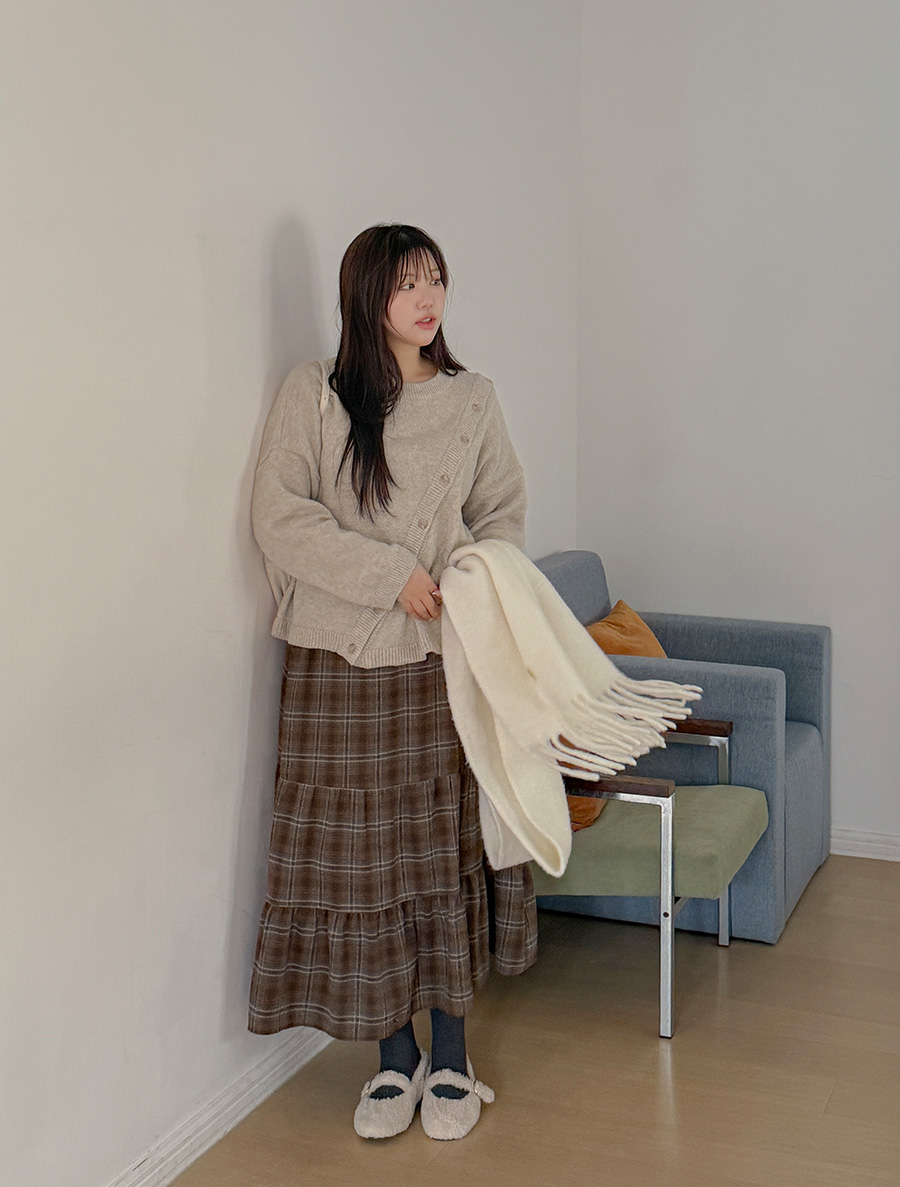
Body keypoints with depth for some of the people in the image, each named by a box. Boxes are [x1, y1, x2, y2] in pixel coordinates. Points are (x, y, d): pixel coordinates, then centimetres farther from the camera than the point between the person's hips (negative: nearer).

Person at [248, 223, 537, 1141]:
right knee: (357, 856, 3)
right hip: (340, 660, -2)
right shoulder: (313, 393, -2)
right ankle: (394, 1057, 20)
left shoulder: (470, 400, 7)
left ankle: (450, 1057, 20)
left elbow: (504, 511, 12)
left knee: (450, 847, 5)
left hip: (447, 658, 2)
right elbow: (279, 516, -7)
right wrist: (392, 572, -14)